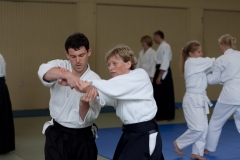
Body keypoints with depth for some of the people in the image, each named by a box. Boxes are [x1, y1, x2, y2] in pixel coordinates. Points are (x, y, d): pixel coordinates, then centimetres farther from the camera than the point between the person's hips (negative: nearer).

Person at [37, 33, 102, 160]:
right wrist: (67, 75, -50)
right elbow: (44, 72, -32)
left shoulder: (94, 80, -8)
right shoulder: (60, 66, -6)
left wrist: (84, 104, -35)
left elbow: (87, 119, -14)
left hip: (83, 137, 1)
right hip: (57, 135, -1)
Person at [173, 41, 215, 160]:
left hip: (199, 98, 9)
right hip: (193, 99, -9)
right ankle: (179, 143, 10)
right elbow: (212, 61, -11)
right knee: (198, 128, -10)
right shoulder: (191, 62, -12)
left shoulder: (196, 64, 17)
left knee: (204, 127, 7)